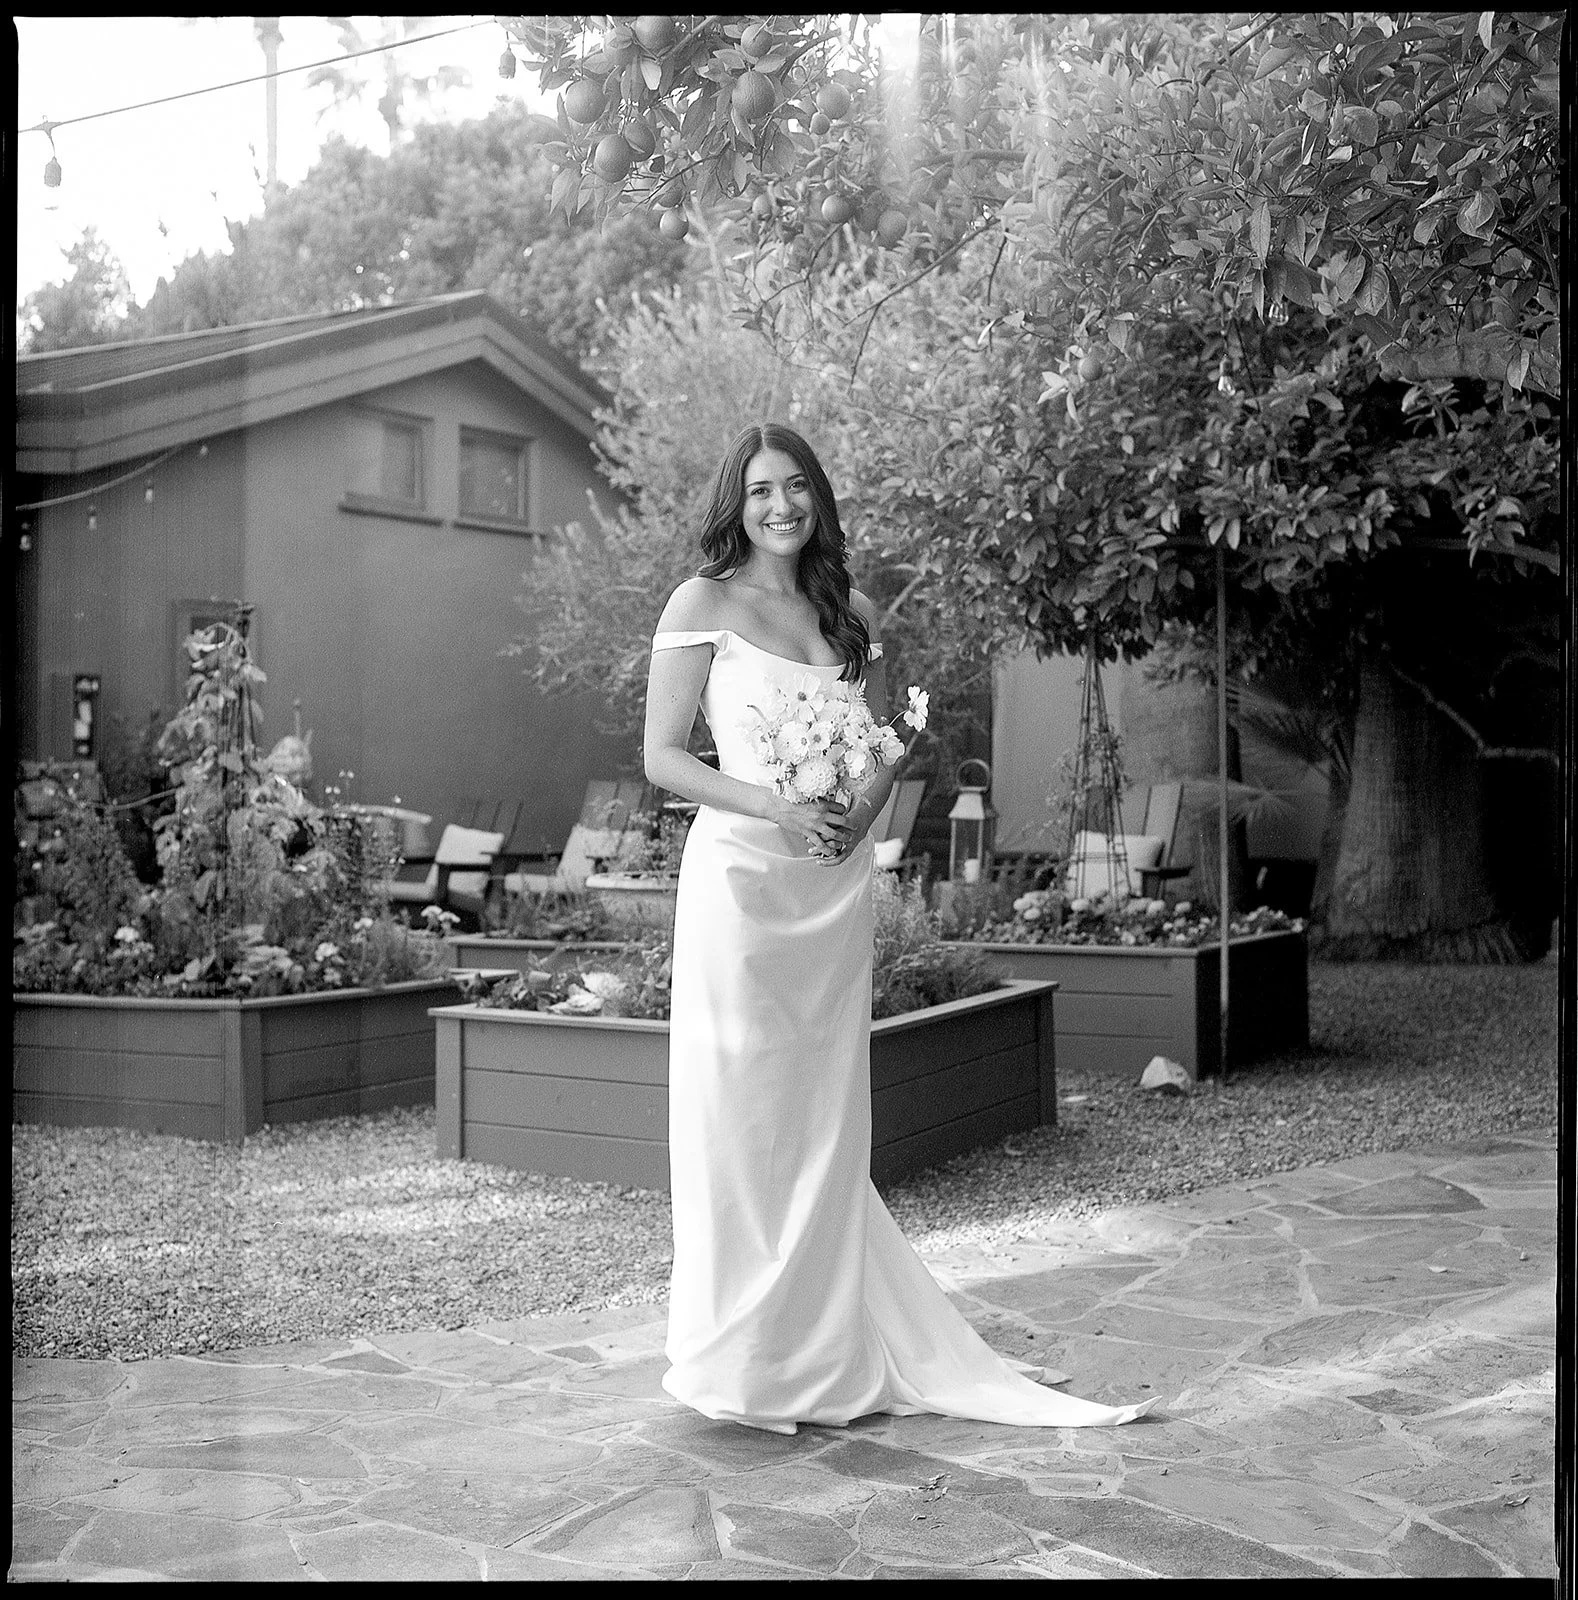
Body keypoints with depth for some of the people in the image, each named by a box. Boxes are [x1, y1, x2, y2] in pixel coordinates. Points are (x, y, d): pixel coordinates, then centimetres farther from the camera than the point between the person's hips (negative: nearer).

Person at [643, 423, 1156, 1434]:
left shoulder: (853, 613, 13)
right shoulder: (705, 604, 0)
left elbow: (886, 746, 17)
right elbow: (663, 757, -4)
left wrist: (862, 812, -5)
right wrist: (777, 807, -16)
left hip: (837, 883, 4)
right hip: (741, 869, -4)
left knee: (825, 1115, 8)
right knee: (742, 1113, -2)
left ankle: (828, 1358, 18)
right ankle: (744, 1360, 9)